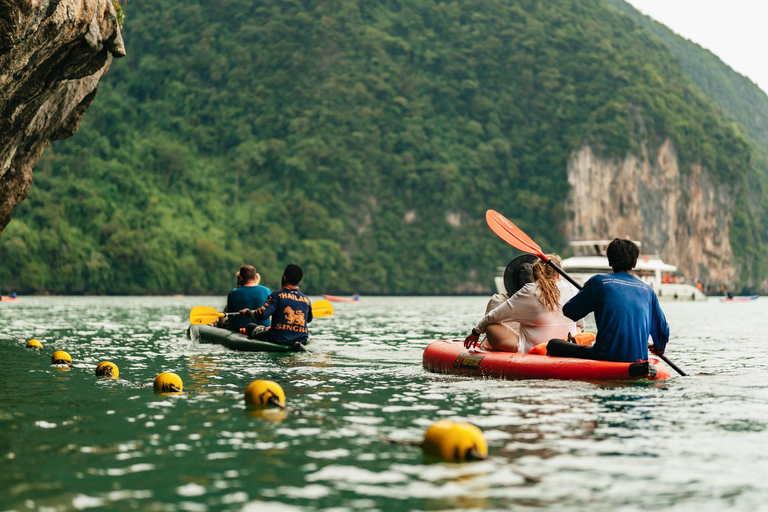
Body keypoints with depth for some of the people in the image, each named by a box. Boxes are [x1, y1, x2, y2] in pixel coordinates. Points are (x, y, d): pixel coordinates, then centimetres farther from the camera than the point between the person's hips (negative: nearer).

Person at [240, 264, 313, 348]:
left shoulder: (277, 295, -9)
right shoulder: (306, 299, 5)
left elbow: (262, 314, -20)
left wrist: (247, 312, -1)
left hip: (278, 340, -4)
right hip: (302, 340, 4)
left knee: (251, 327, 16)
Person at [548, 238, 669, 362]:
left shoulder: (599, 281, -2)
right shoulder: (647, 290, 9)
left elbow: (569, 311, 5)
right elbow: (663, 330, 14)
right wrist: (659, 347, 37)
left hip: (606, 358, -5)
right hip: (638, 361, 5)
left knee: (553, 344, 12)